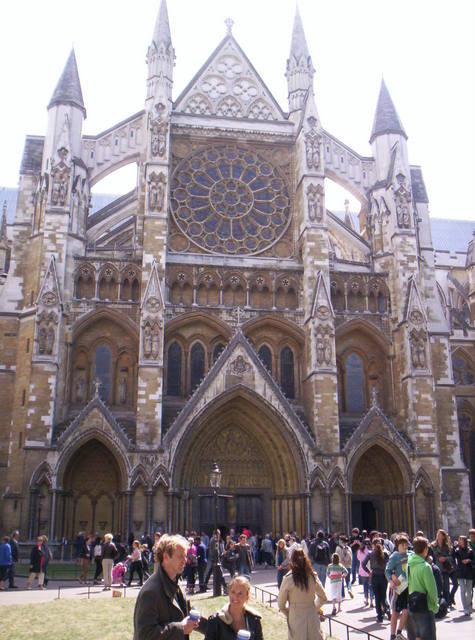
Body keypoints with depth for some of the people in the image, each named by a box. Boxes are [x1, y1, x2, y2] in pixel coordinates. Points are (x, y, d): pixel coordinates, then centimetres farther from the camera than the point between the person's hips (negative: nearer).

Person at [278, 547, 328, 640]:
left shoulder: (288, 579, -14)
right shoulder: (313, 576, -6)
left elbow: (281, 603, -5)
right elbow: (323, 598, 6)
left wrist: (288, 613, 11)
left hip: (296, 619, -2)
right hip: (313, 618, 3)